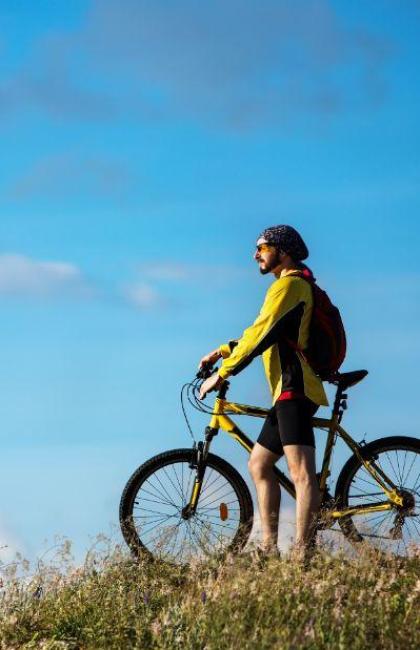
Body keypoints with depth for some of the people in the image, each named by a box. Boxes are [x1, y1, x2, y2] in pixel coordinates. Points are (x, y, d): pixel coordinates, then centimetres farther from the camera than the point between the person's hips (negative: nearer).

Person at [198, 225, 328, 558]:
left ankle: (302, 555, -26)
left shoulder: (288, 284, -8)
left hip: (295, 388, -11)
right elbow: (262, 332, 29)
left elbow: (262, 334, -16)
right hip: (289, 392, 11)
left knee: (301, 471, -18)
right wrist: (221, 352, 22)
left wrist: (222, 374, -14)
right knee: (259, 463, 14)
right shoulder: (297, 286, 25)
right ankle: (269, 549, 13)